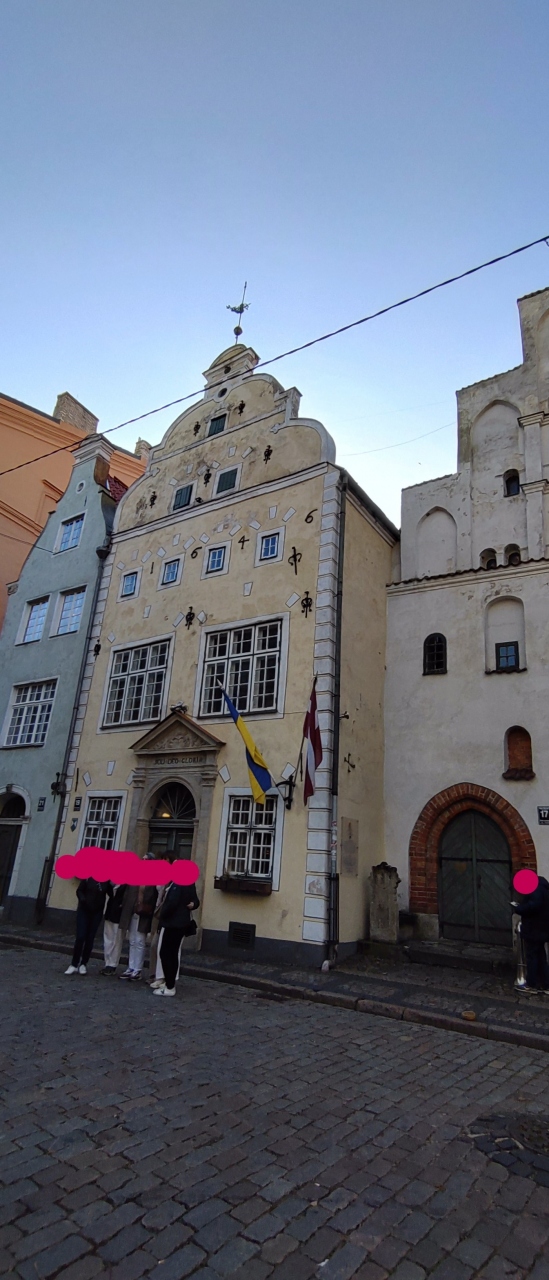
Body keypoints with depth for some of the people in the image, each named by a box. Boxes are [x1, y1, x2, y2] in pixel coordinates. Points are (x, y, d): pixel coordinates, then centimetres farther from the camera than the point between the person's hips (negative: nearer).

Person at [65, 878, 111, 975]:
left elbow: (111, 893, 2)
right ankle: (74, 964, 8)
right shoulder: (88, 877, -9)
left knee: (90, 938, 5)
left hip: (97, 912, 1)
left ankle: (83, 964, 18)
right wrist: (83, 900, -22)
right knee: (80, 937, -5)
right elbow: (79, 891, -6)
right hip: (83, 910, -1)